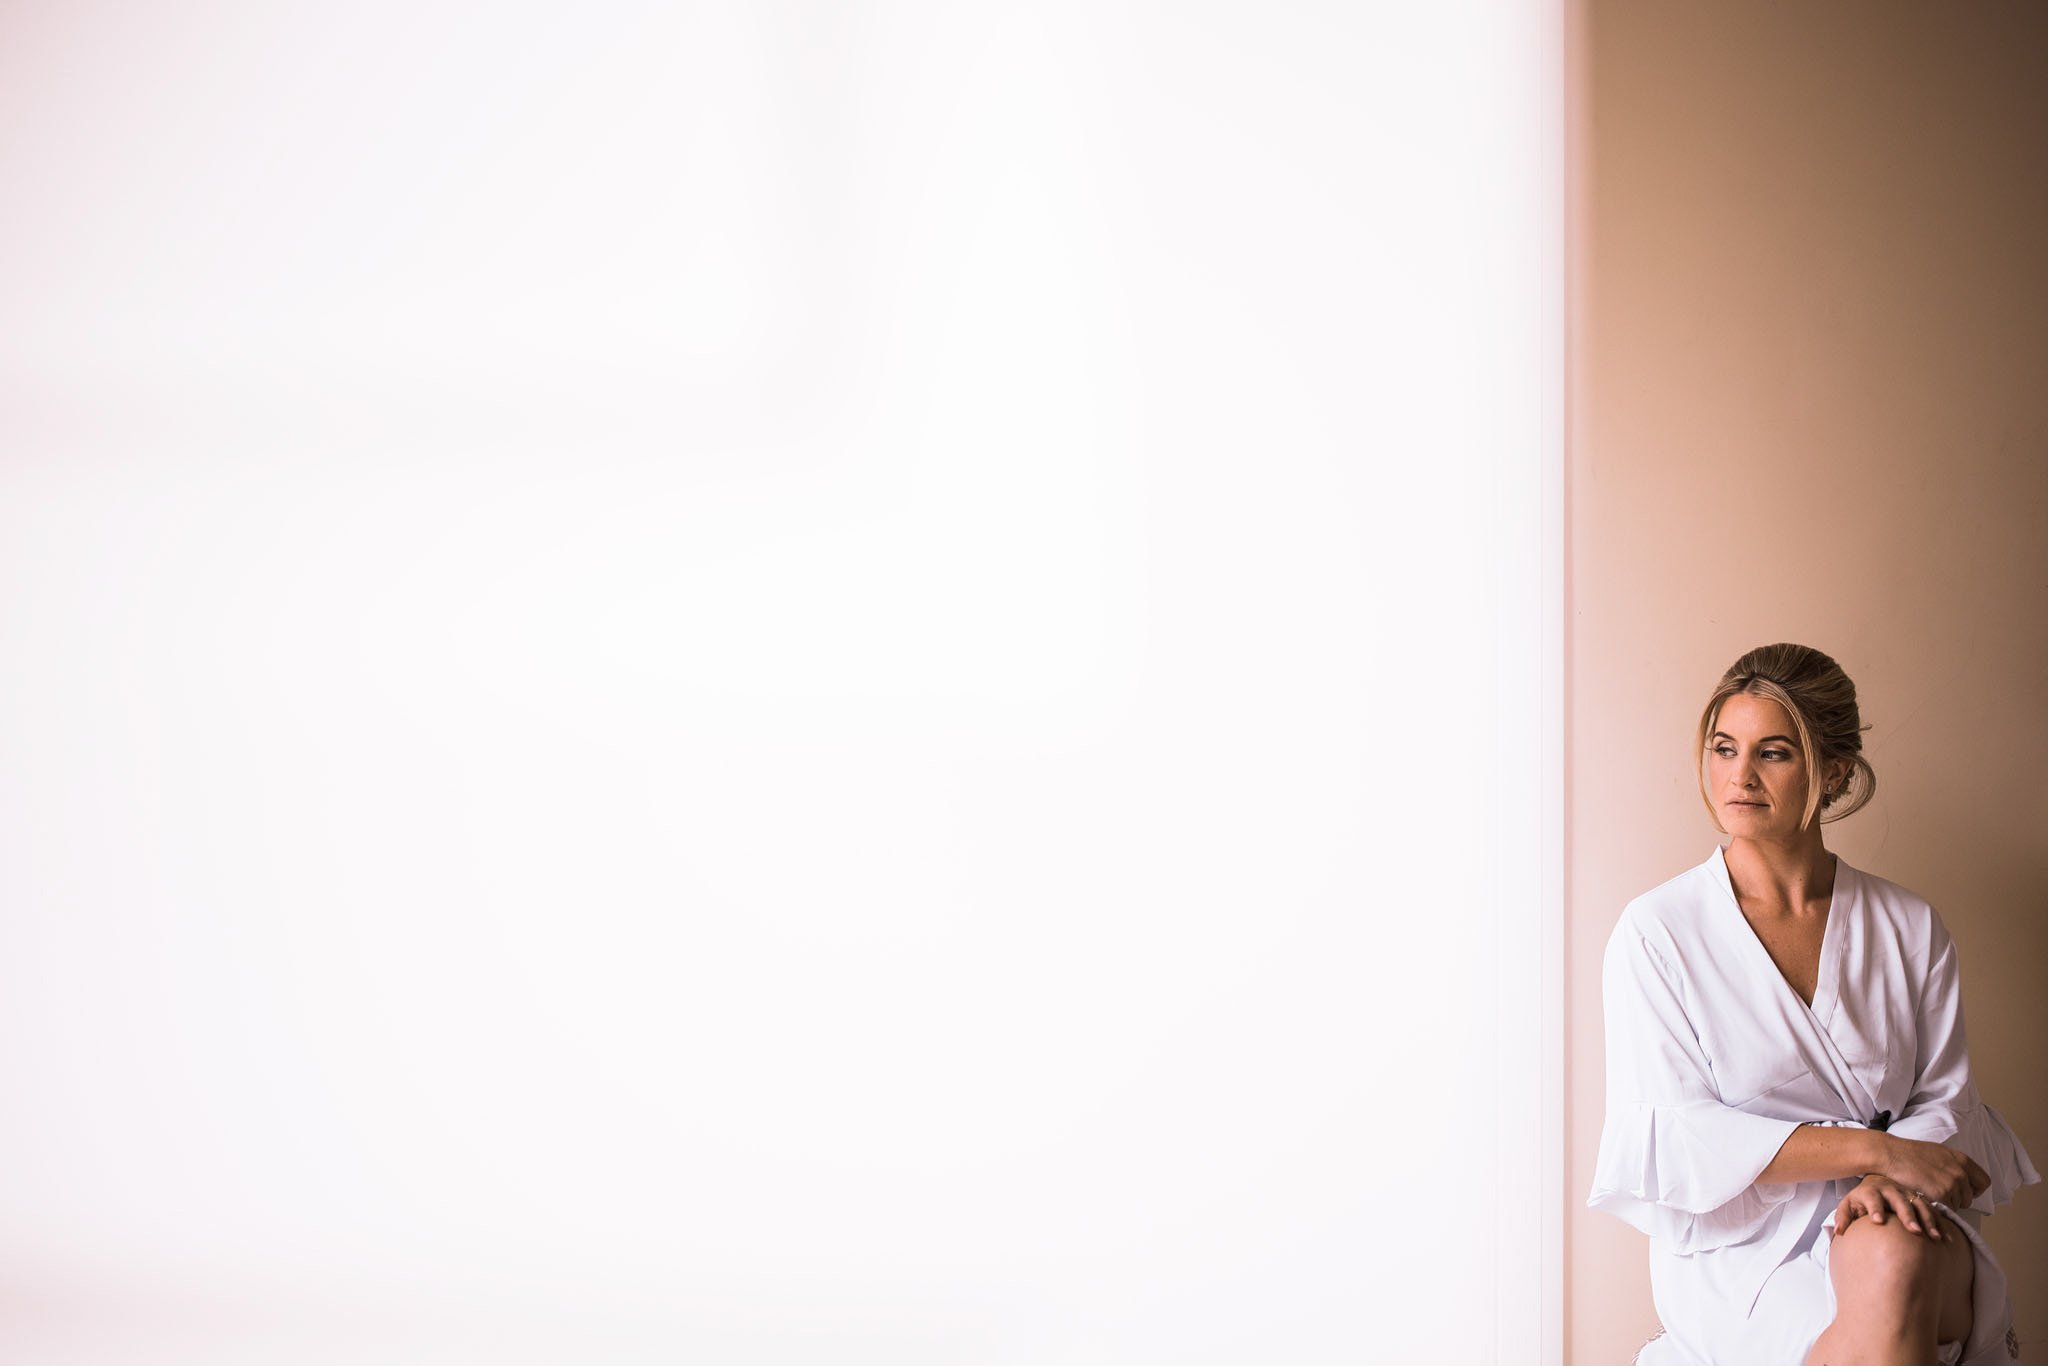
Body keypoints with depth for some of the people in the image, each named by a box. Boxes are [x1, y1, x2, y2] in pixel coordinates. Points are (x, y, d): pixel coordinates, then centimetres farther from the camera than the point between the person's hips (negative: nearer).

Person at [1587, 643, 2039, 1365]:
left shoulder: (1909, 927, 9)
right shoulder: (1656, 931, -2)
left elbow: (1945, 1100, 6)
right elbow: (1668, 1137, -8)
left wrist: (1888, 1181, -18)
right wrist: (1874, 1148, -15)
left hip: (1899, 1230, 3)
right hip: (1738, 1245, -3)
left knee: (1891, 1259, -34)